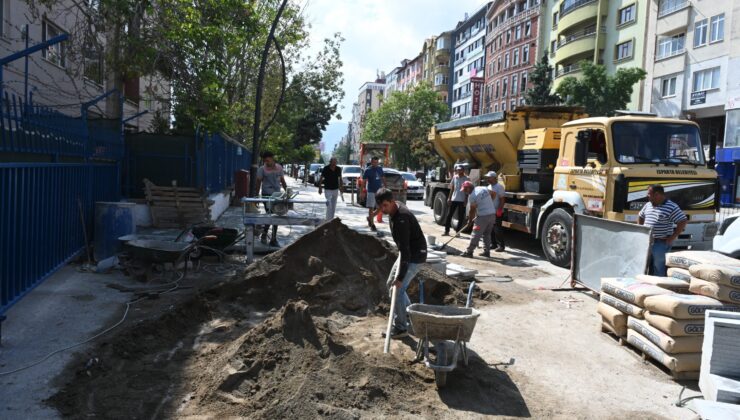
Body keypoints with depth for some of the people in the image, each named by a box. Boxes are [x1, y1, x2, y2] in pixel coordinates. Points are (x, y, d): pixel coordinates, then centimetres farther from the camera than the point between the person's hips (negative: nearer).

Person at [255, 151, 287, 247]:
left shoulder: (279, 167, 7)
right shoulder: (262, 169, -4)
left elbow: (282, 181, 16)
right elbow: (258, 182, -2)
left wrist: (287, 190, 8)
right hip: (267, 195, -4)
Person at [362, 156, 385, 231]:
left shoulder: (380, 169, 8)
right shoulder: (367, 170, -6)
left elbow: (383, 179, 17)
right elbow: (364, 181, -7)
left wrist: (385, 187, 14)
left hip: (379, 191, 5)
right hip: (371, 191, -5)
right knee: (371, 208, -3)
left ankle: (370, 218, 27)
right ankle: (372, 225, 5)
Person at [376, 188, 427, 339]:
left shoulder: (401, 219, -31)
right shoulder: (394, 209, 0)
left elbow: (405, 250, -32)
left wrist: (400, 277, -32)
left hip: (415, 256, -10)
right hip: (408, 253, 10)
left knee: (397, 289, -10)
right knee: (392, 284, 17)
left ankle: (401, 328, 3)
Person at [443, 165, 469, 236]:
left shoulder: (466, 179, -4)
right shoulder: (454, 177, 7)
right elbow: (452, 188, 12)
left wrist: (466, 200, -10)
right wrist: (449, 198, 5)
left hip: (462, 200, -4)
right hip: (454, 199, 4)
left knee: (460, 217, 2)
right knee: (449, 215, 3)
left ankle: (458, 231, 10)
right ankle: (446, 231, 10)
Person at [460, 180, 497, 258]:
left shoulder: (472, 196, -11)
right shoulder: (484, 189, 9)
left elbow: (472, 210, -7)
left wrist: (470, 221, 4)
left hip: (483, 216, -7)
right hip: (492, 214, 7)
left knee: (476, 234, -3)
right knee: (487, 234, 17)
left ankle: (469, 252, 0)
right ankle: (487, 251, 20)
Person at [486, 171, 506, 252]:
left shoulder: (499, 187, -12)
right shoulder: (489, 187, 14)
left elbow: (502, 199, -15)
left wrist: (499, 210, -20)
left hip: (497, 212, -8)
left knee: (497, 229, -7)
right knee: (491, 229, 11)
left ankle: (501, 245, -2)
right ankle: (493, 243, 21)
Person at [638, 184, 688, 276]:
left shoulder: (672, 207, -10)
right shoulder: (648, 205, 11)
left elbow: (683, 221, -13)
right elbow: (640, 217, 26)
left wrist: (673, 237, -14)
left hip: (661, 243, -7)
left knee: (658, 268, -2)